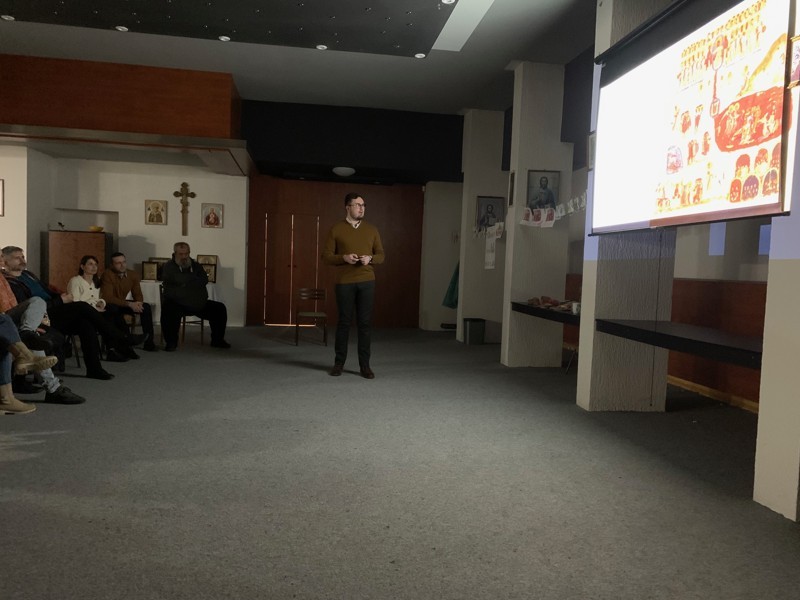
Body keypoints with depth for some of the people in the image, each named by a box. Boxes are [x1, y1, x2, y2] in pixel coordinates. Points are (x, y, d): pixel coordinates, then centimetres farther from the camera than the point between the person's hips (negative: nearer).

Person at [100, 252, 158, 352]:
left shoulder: (133, 274, -5)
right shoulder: (107, 274, -22)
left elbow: (138, 294, 0)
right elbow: (108, 298, -28)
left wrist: (138, 303, -25)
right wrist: (129, 304, -35)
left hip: (122, 304, 6)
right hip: (107, 306, -5)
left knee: (146, 307, -14)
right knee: (113, 308, -39)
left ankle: (149, 342, -12)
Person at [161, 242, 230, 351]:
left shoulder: (196, 265, 15)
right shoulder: (169, 266, 5)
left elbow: (204, 280, -4)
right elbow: (177, 279, -15)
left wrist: (185, 283, -12)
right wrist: (194, 278, -4)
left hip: (199, 303, 4)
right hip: (176, 304, -4)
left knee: (220, 308, -9)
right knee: (168, 308, -36)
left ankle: (217, 340, 5)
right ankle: (171, 342, -21)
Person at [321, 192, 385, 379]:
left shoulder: (372, 229, 9)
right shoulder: (336, 229, 1)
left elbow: (381, 255, 12)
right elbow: (326, 256, 1)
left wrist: (370, 258, -10)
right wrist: (344, 258, -16)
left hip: (367, 281, 2)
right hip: (344, 283, -2)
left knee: (365, 322, 2)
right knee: (344, 322, 4)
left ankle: (365, 365, 10)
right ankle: (339, 362, 17)